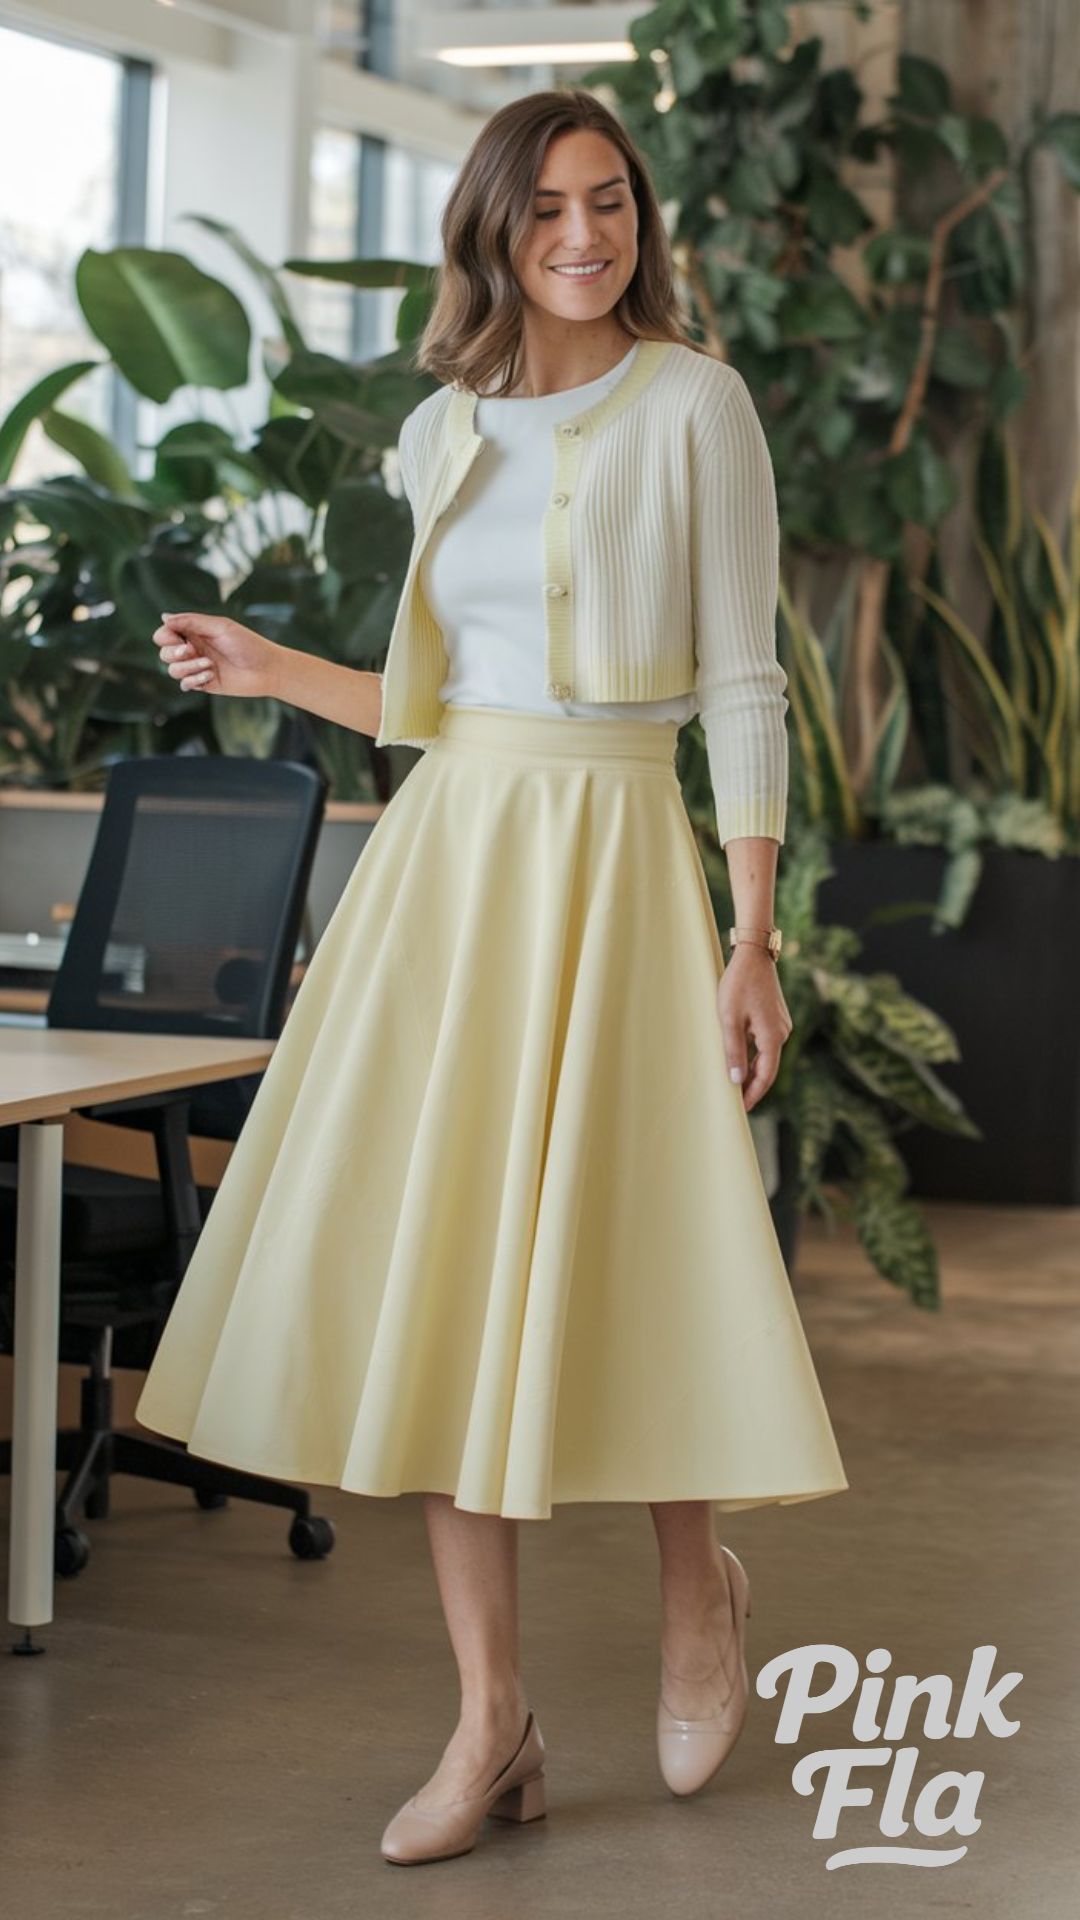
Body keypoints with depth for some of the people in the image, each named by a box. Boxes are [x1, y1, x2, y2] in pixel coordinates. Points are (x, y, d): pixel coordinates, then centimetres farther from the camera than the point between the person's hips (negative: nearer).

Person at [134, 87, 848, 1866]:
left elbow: (740, 684, -5)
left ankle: (699, 1582, 27)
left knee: (616, 1257, -5)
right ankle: (495, 1721, 9)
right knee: (433, 1274, 1)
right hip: (445, 854, 5)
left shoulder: (694, 404, -3)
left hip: (610, 861, -5)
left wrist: (753, 945, -10)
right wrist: (273, 670, 12)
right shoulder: (445, 430, 13)